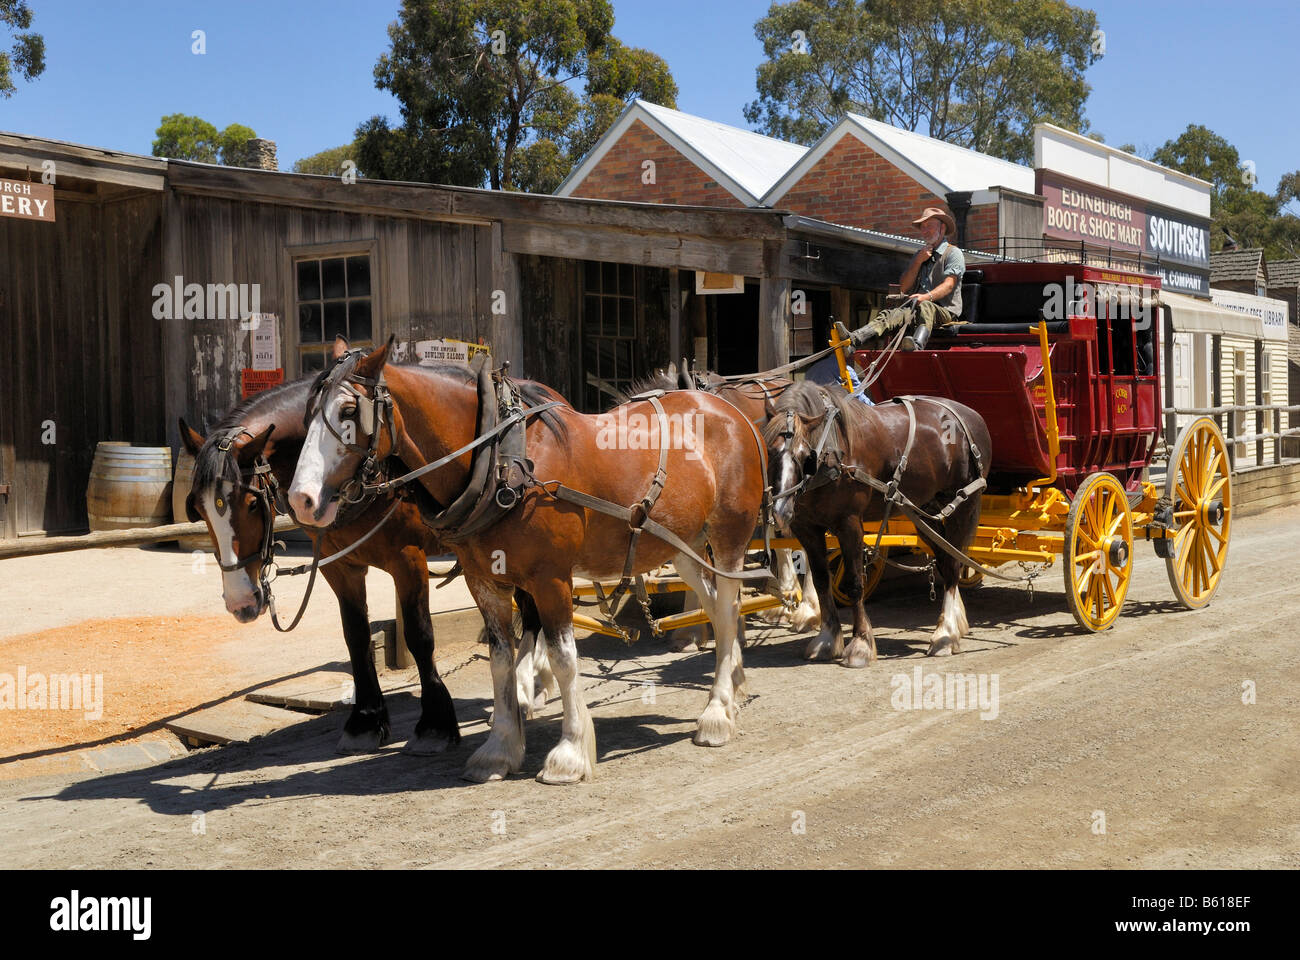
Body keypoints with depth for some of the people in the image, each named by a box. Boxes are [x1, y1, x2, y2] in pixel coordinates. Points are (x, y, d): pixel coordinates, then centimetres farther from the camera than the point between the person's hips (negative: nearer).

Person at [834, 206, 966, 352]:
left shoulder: (953, 253, 7)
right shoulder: (920, 254, 27)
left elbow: (949, 285, -10)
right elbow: (903, 287, 17)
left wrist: (927, 297, -29)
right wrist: (918, 261, 5)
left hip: (944, 311, -5)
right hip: (916, 308, 5)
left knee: (925, 307, -40)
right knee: (889, 315, -24)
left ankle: (917, 345, -68)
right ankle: (853, 340, -50)